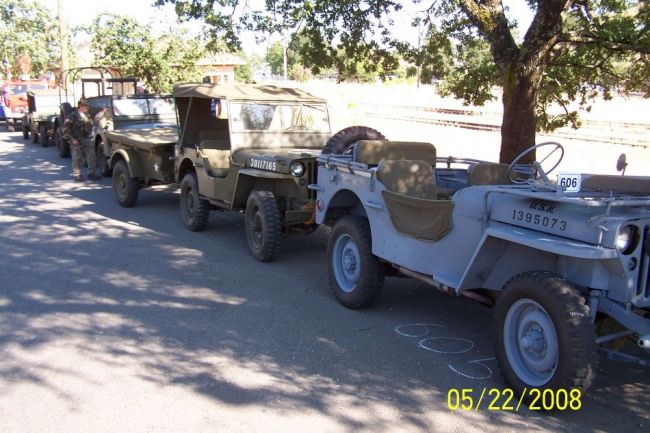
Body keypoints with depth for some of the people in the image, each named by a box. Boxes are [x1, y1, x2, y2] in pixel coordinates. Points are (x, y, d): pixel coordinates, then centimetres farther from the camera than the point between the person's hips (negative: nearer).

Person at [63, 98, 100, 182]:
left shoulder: (86, 115, 9)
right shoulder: (73, 116, -11)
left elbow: (90, 125, 27)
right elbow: (66, 128, -11)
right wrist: (71, 139, -14)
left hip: (86, 139, 6)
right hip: (76, 140, -6)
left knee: (91, 156, 1)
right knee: (77, 158, 1)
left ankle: (92, 173, 9)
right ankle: (77, 175, 11)